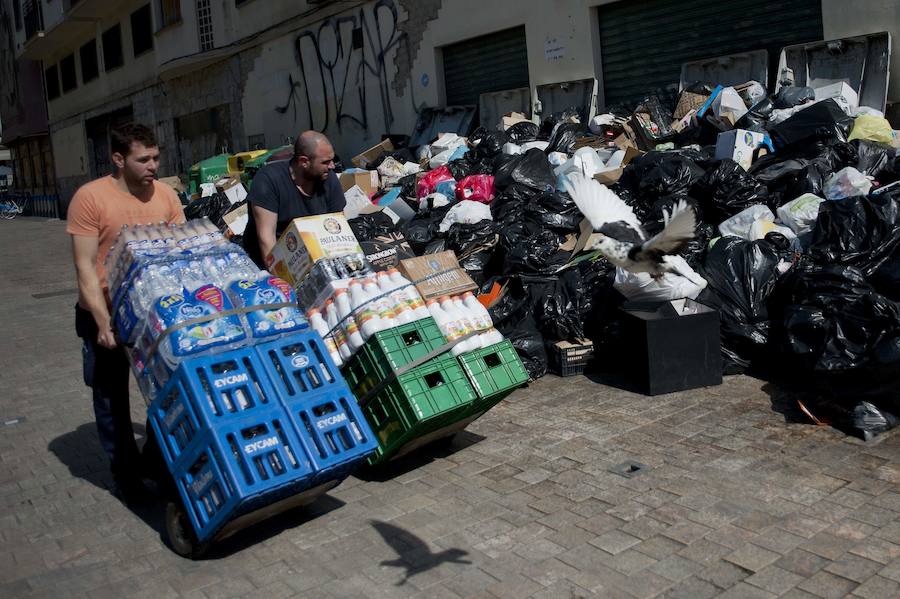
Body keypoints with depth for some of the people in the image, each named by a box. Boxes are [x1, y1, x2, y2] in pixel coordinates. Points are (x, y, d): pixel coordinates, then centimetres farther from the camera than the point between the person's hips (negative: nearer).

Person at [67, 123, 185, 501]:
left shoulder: (166, 195, -2)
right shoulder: (90, 197, -14)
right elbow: (85, 267, -15)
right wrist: (103, 322, -20)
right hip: (106, 314, -3)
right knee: (111, 396, 9)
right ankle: (124, 471, 25)